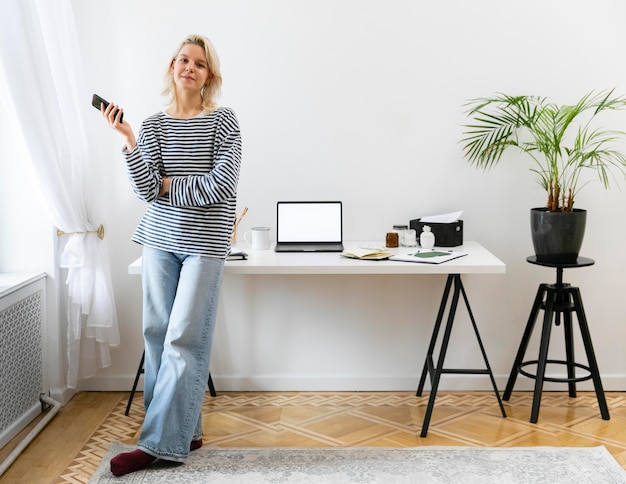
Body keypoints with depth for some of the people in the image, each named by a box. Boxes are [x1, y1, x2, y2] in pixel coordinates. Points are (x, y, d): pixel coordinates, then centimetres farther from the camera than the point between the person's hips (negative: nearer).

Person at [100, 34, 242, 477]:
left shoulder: (224, 121, -2)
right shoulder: (152, 126, 8)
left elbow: (221, 186, -11)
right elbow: (146, 191, -4)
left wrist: (169, 185, -3)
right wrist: (128, 141, -14)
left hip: (205, 241, -4)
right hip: (160, 239, 4)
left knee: (184, 340, -6)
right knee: (158, 335, 5)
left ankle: (160, 443, -2)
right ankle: (184, 432, 16)